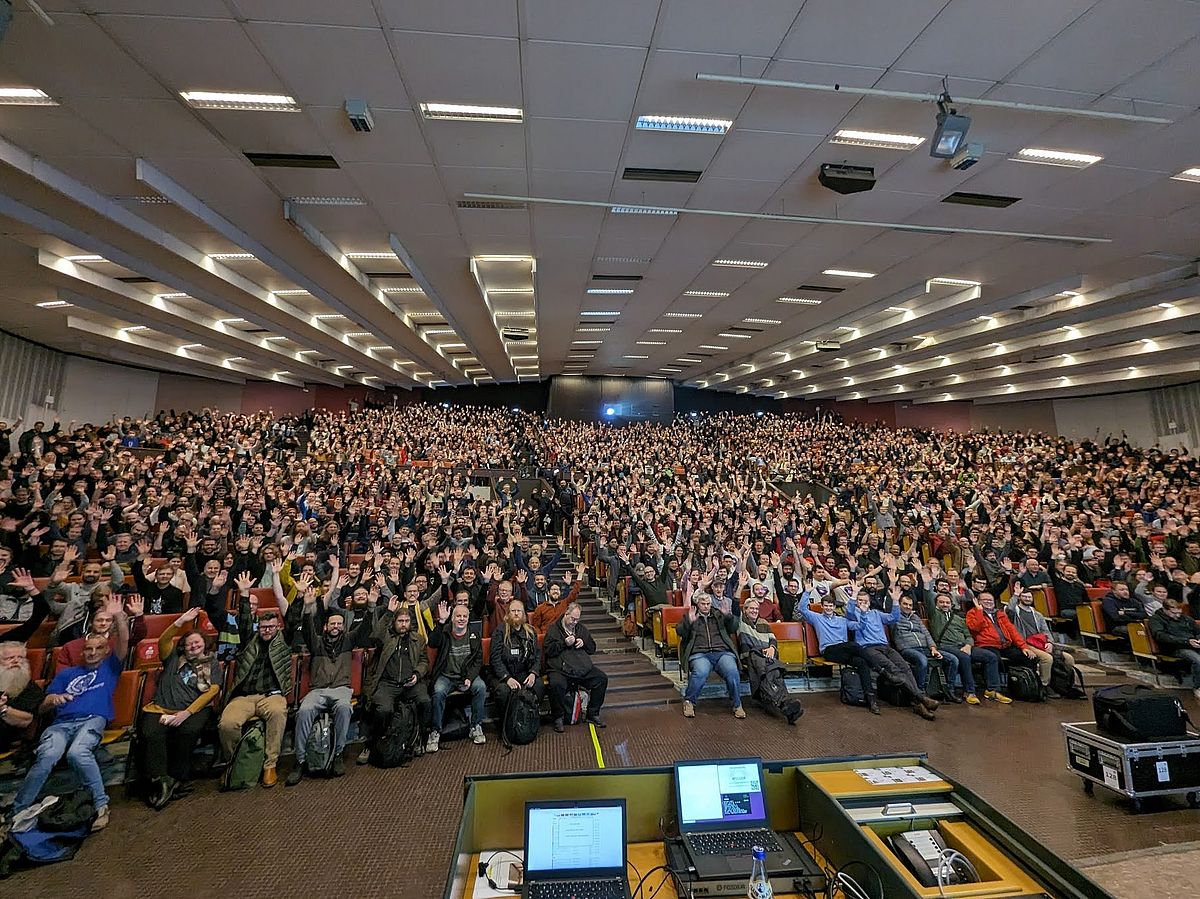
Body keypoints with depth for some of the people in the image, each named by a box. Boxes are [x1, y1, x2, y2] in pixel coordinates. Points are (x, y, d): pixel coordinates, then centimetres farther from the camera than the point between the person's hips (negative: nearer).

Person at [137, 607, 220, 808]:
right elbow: (163, 642, 5)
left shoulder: (212, 664, 18)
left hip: (195, 709, -2)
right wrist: (181, 621, -5)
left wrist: (187, 712, -10)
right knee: (150, 733, -30)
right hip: (161, 708, 2)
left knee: (187, 731, -33)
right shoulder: (174, 659, 25)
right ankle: (159, 780, -24)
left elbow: (212, 690, 3)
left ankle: (176, 778, -15)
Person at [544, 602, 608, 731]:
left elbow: (592, 648, 23)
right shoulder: (554, 628, 5)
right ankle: (558, 717, -9)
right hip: (559, 669, -4)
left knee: (602, 678, -14)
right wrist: (564, 643, -14)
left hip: (583, 668, 5)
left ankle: (593, 714, 2)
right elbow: (548, 650, -4)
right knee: (557, 684, -35)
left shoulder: (582, 628, 19)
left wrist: (584, 643, 2)